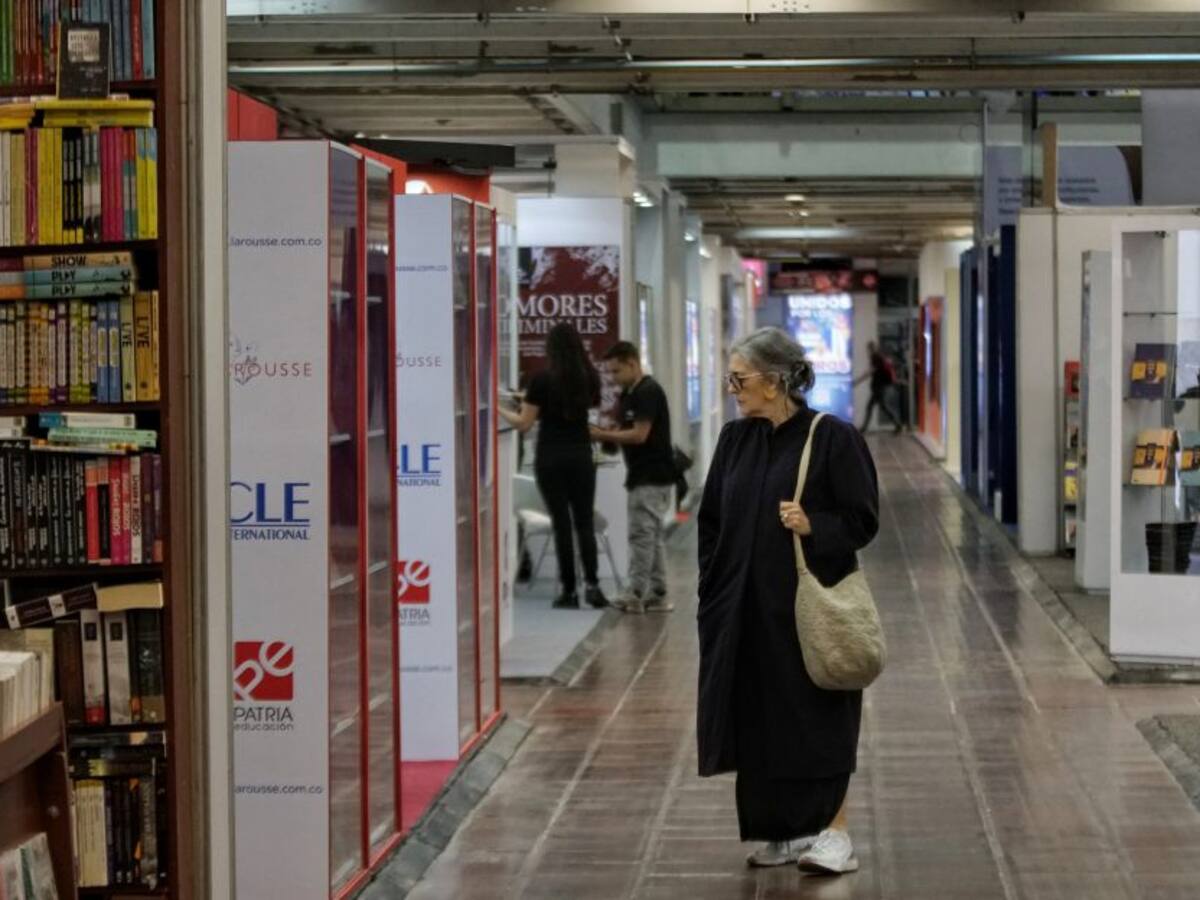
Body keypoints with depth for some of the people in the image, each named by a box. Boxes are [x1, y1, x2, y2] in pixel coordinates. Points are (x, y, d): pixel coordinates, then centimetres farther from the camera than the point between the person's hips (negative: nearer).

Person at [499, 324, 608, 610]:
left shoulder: (542, 380, -9)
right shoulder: (589, 377, 2)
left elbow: (524, 423, -7)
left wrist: (500, 410, 11)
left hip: (550, 458, -2)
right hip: (580, 455, 2)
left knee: (561, 524, 2)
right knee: (585, 522, 7)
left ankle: (569, 590, 3)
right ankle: (592, 583, -8)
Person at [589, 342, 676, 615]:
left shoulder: (648, 392, -15)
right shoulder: (630, 394, 15)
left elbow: (639, 435, -20)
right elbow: (628, 431, 20)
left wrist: (602, 435, -13)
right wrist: (607, 433, 1)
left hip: (652, 477, -10)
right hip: (643, 476, 10)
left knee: (641, 533, -9)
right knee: (653, 535, 10)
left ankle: (636, 594, -7)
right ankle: (657, 595, 13)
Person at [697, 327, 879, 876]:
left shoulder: (832, 438, -11)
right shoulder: (736, 440, 6)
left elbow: (864, 520, -9)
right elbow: (711, 521, 11)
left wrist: (812, 525, -25)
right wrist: (713, 598, 5)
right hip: (747, 608, 6)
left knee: (816, 717, -1)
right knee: (762, 721, 8)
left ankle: (833, 832, 5)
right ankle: (785, 832, 19)